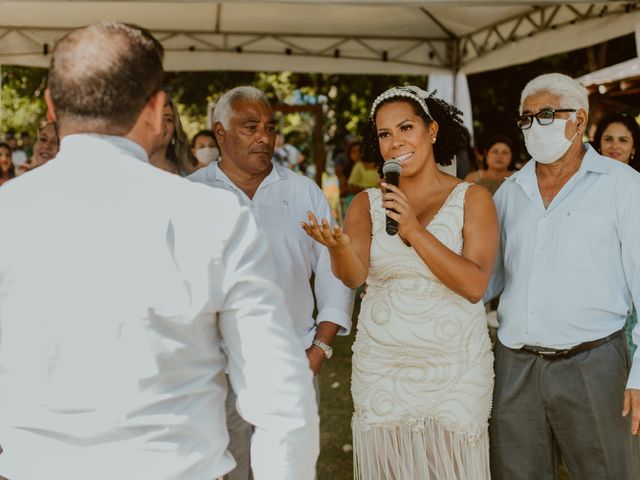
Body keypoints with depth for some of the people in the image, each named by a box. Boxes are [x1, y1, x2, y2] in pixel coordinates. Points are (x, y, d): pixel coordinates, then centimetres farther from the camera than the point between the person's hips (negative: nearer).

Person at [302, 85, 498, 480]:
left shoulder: (472, 199, -4)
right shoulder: (367, 203, 2)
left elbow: (475, 285, -15)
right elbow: (354, 276, -14)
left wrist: (415, 231, -23)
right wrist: (339, 246, -36)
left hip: (455, 370, -1)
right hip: (380, 370, 2)